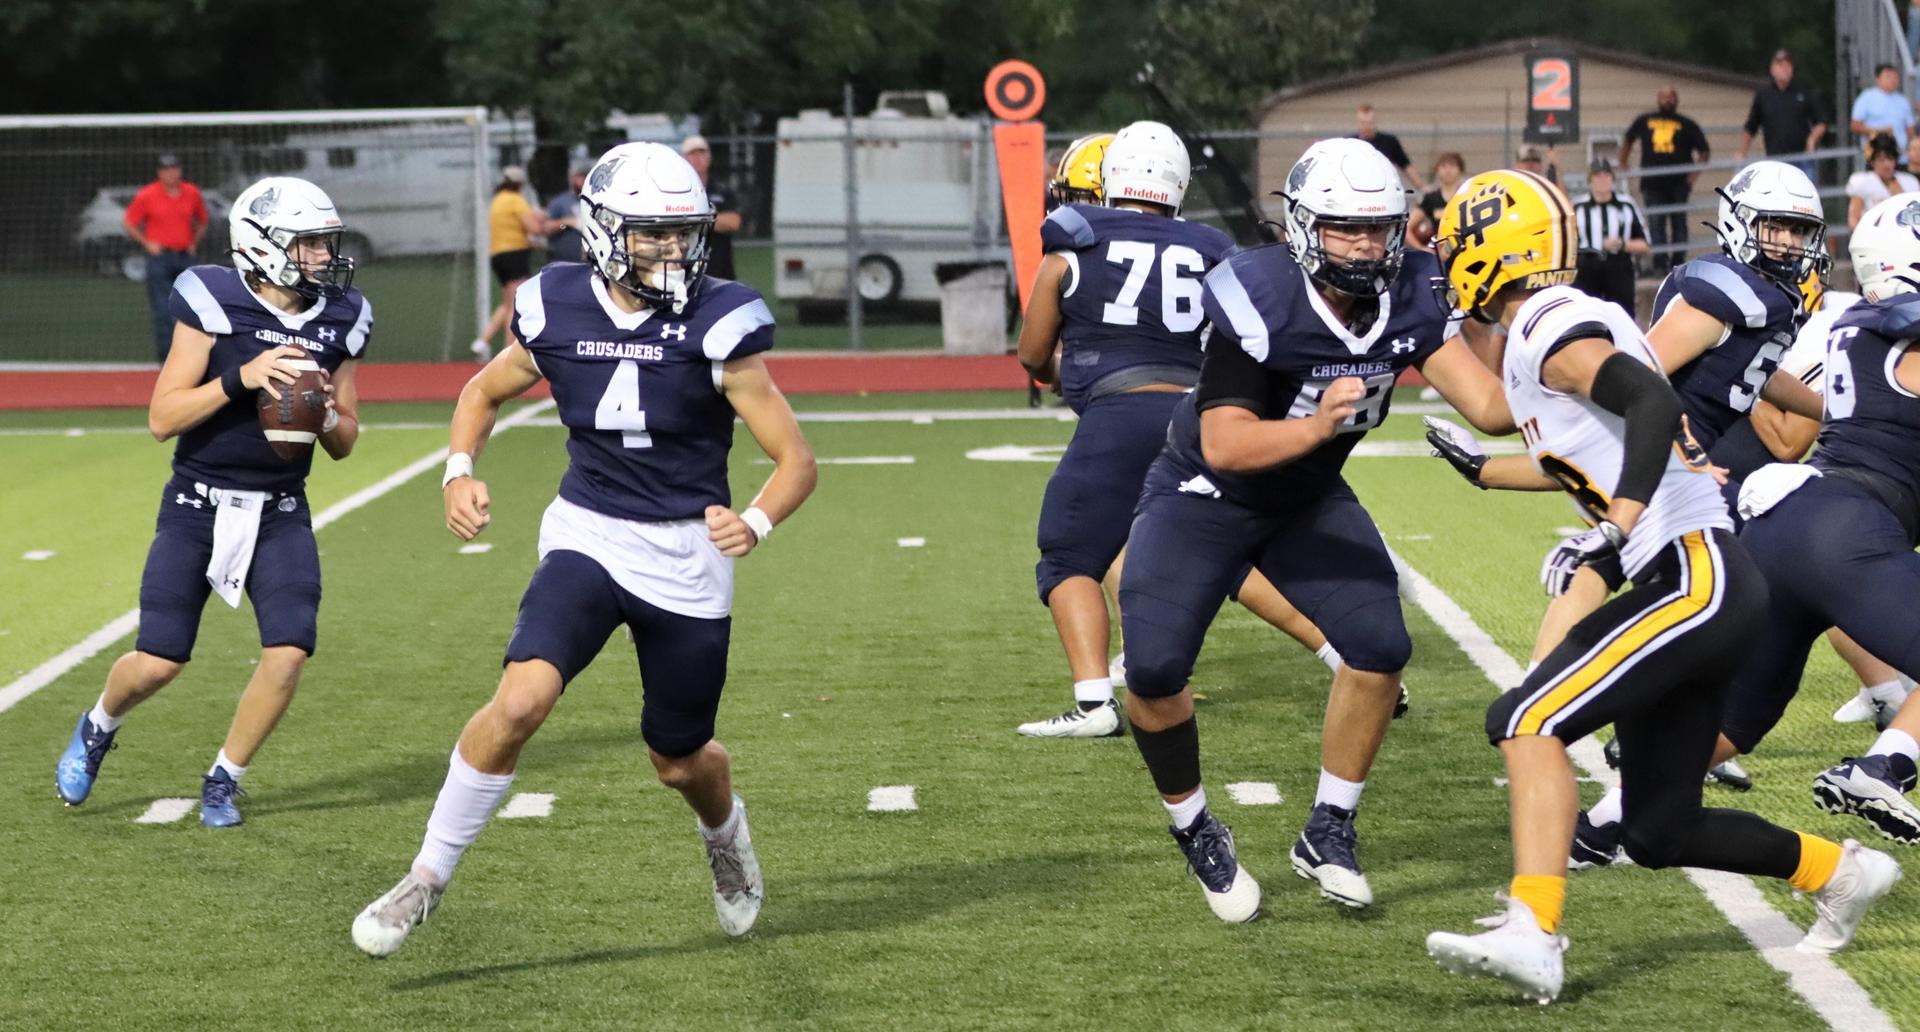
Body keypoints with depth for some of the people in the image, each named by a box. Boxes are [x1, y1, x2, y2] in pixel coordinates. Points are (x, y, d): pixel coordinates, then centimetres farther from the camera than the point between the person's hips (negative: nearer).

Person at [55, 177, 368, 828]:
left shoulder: (340, 320, 1)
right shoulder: (214, 304, -13)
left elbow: (344, 445, 10)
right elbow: (162, 419, -14)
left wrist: (325, 413, -13)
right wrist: (242, 378, -25)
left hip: (281, 513, 3)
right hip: (198, 506, -3)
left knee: (289, 652, -14)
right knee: (158, 663, -6)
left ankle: (223, 780, 8)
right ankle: (97, 729, 30)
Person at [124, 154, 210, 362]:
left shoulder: (192, 194, 5)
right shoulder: (147, 195, -4)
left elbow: (202, 221, 21)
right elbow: (130, 223, 4)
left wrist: (194, 242, 9)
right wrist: (147, 243, -4)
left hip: (185, 257, 3)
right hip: (159, 257, -3)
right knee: (163, 311, -8)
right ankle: (166, 358, -6)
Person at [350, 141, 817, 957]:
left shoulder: (718, 326, -13)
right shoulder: (558, 313, -5)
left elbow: (795, 460, -10)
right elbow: (484, 392, 16)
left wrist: (755, 522, -30)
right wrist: (459, 470, -3)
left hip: (686, 557, -1)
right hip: (587, 537, 1)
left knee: (680, 760, 13)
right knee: (521, 698, -24)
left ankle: (726, 838, 50)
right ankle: (427, 879, -10)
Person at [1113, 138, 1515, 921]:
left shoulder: (1407, 299, -15)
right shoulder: (1260, 303, -31)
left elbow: (1487, 404, -22)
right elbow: (1224, 445, -34)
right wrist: (1316, 425, -50)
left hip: (1309, 499, 4)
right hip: (1205, 495, -4)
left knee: (1380, 646, -12)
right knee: (1154, 670, -16)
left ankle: (1328, 832, 6)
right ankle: (1196, 834, 10)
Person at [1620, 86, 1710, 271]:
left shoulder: (1687, 125, 6)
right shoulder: (1644, 122, 11)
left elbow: (1704, 152, 6)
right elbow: (1628, 140, 27)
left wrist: (1696, 171, -8)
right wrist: (1623, 163, 19)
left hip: (1679, 184, -1)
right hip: (1652, 184, 1)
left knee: (1679, 223, 3)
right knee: (1655, 224, -3)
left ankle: (1678, 262, 10)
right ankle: (1659, 264, -2)